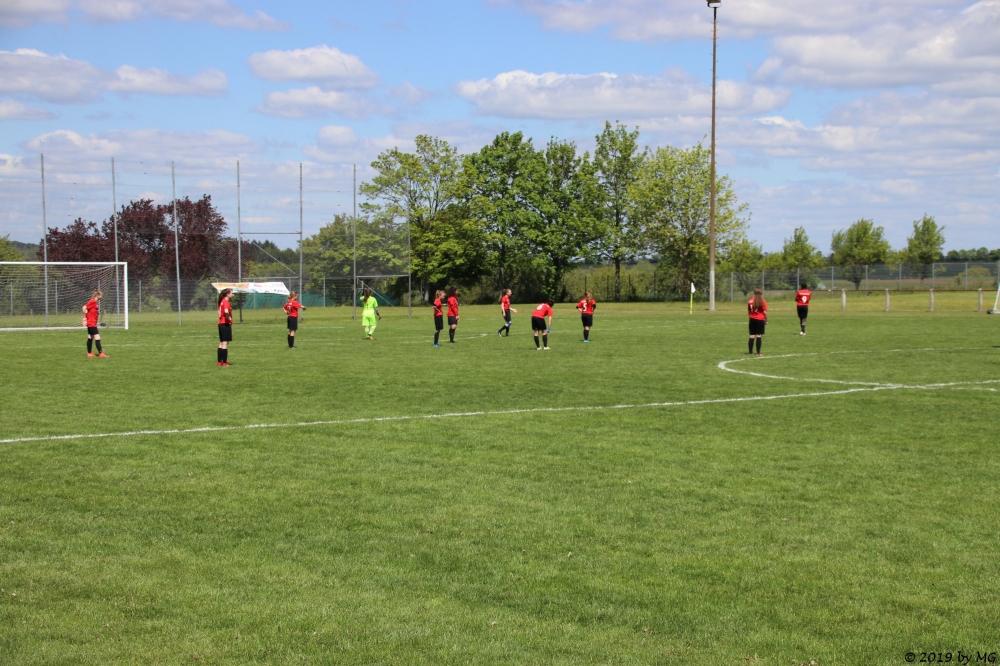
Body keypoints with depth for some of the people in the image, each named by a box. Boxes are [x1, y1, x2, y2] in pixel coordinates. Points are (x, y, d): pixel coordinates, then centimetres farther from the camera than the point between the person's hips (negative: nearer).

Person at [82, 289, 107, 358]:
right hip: (91, 323, -10)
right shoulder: (93, 301, -15)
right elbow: (84, 307, -20)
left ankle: (89, 353, 20)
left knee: (90, 338, 14)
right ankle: (101, 353, -12)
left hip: (93, 323, 10)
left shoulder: (95, 302, 12)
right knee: (97, 337, -10)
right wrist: (85, 318, -13)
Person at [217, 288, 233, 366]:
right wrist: (229, 318, -17)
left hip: (221, 323, 10)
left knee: (221, 343, 14)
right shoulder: (226, 302, -16)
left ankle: (219, 361, 19)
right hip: (226, 324, -10)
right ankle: (224, 362, -8)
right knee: (225, 343, -8)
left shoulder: (222, 301, 13)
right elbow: (226, 311, -33)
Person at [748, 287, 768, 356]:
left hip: (752, 319, 4)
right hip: (760, 320, -4)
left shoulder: (751, 301, 3)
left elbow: (748, 311, 9)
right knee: (759, 336, -2)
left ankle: (750, 351, 14)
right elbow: (765, 312, -10)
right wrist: (766, 320, 0)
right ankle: (758, 353, -4)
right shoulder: (762, 301, -8)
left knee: (752, 336, 10)